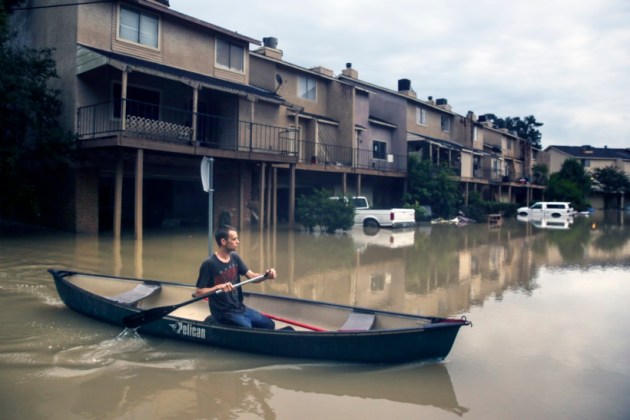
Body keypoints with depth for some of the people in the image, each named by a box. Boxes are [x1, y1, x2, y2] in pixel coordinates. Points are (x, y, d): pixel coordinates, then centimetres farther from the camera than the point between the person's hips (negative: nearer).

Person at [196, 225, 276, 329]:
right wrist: (218, 287, -31)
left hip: (240, 308, 7)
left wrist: (266, 275, -19)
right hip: (223, 313, -7)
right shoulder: (209, 264, -17)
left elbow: (252, 276, 1)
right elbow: (198, 292, -16)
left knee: (269, 325, 7)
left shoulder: (235, 257, 4)